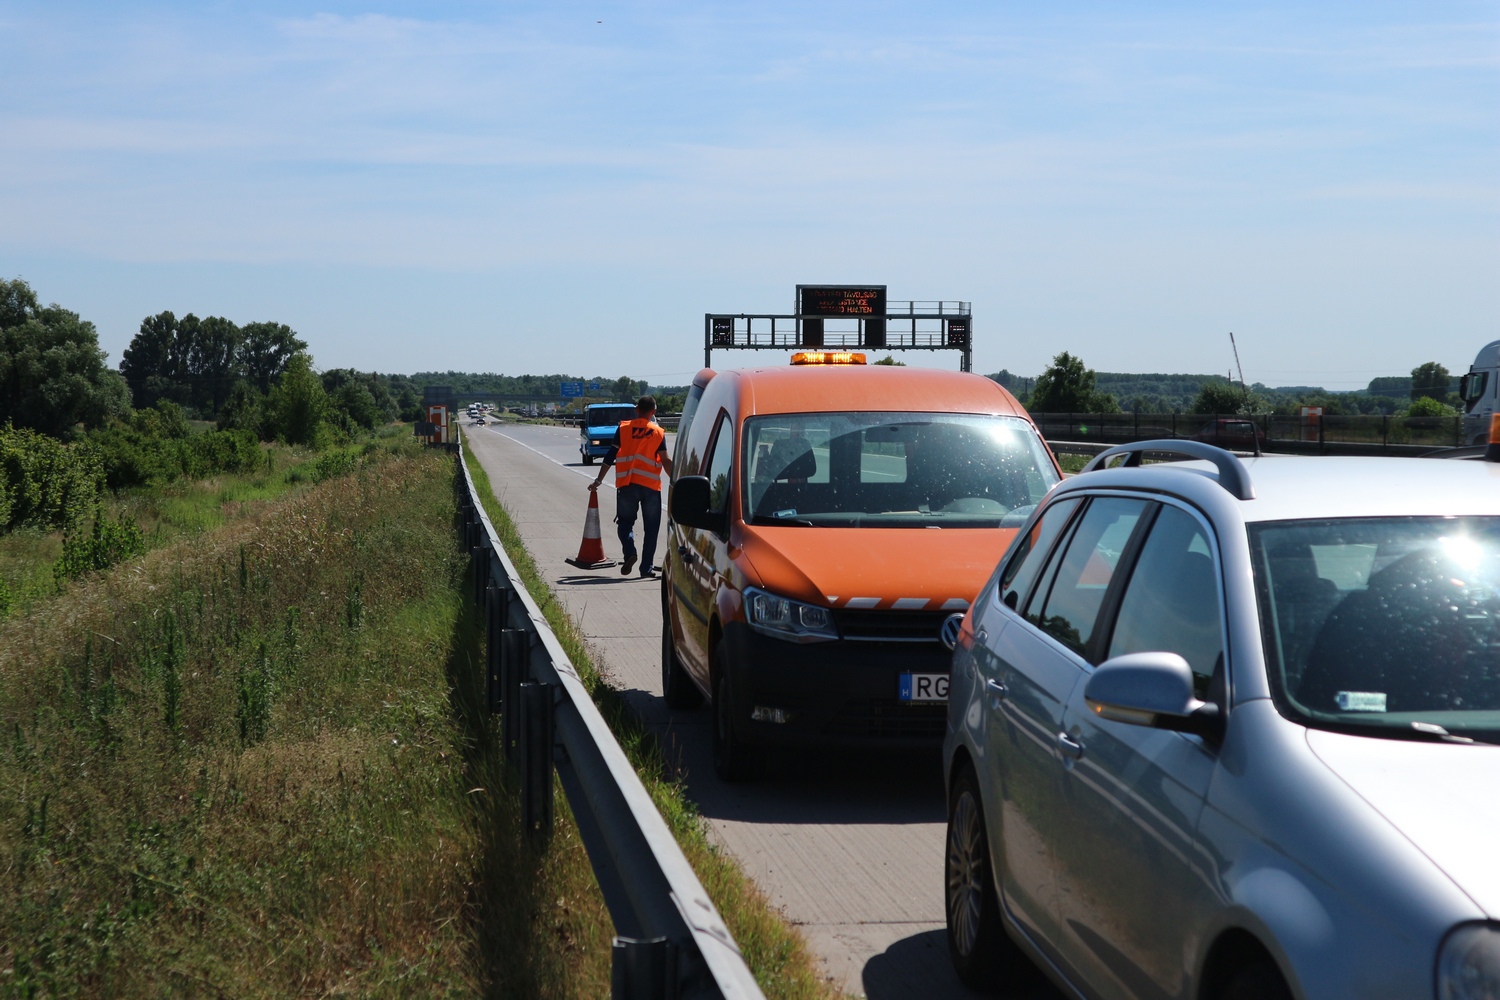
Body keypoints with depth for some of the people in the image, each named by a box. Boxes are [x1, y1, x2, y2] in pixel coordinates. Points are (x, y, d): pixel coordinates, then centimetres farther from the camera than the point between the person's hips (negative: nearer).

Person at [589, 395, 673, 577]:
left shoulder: (623, 429, 3)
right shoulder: (658, 433, 1)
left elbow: (610, 457, 3)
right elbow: (666, 461, -4)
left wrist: (598, 480, 9)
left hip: (627, 485, 0)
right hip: (651, 485, 0)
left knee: (625, 522, 12)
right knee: (650, 528, 8)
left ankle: (629, 552, -14)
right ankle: (646, 567, 6)